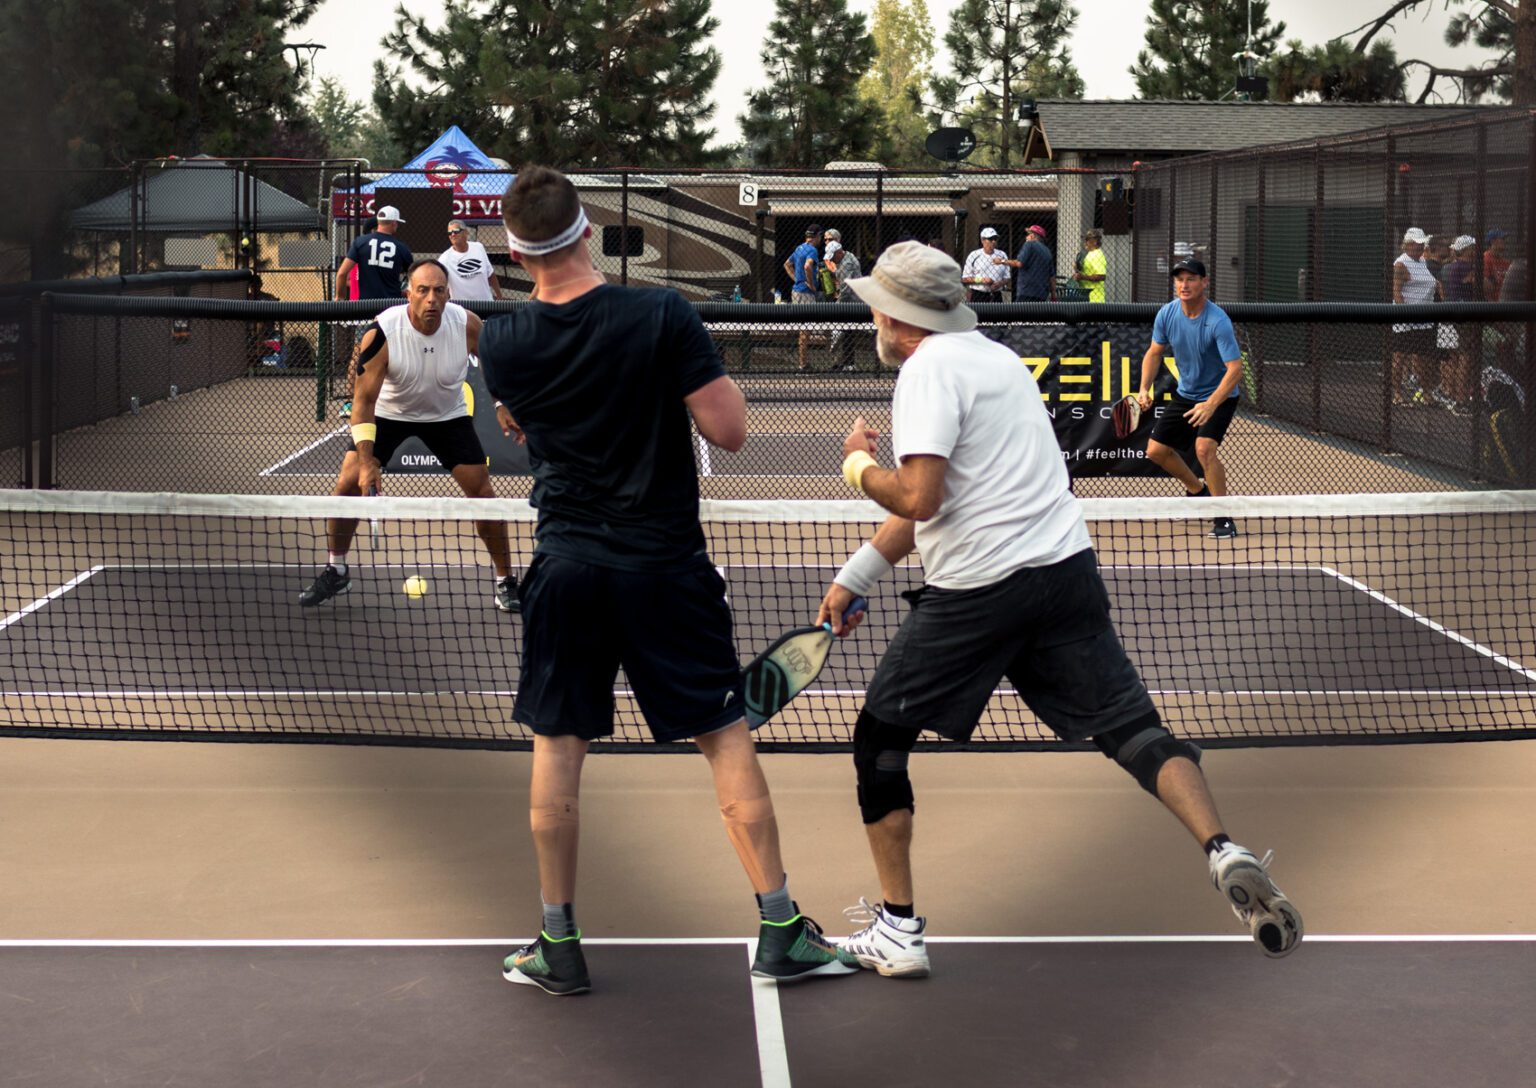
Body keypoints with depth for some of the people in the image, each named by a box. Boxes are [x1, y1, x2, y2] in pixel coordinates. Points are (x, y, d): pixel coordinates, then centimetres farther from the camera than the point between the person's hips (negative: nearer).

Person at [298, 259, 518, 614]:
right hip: (387, 412, -1)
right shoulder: (381, 333, -30)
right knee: (349, 482, -10)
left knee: (481, 489, -8)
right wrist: (366, 461, -33)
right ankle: (335, 571, 13)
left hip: (447, 415, 1)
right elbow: (364, 400, -26)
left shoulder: (467, 325, -25)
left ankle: (504, 581, 9)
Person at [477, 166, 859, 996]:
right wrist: (711, 374, 4)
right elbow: (729, 429, -12)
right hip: (665, 562, -2)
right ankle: (781, 932, 8)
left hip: (566, 564, 2)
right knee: (726, 739, 6)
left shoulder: (501, 345, -4)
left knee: (557, 747, 11)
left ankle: (558, 943, 15)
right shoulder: (662, 316, -14)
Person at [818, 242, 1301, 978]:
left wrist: (859, 464, 0)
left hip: (979, 588, -7)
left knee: (880, 738, 9)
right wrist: (853, 578, 28)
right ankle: (1224, 852, -22)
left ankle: (897, 929, 12)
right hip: (1066, 569, 7)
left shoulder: (929, 369, -7)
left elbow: (918, 499, -20)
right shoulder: (993, 357, 21)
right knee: (1129, 727, 2)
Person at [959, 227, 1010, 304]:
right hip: (978, 297, -3)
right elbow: (964, 279, 1)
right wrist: (981, 280, -14)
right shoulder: (973, 256, 1)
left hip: (996, 297, 3)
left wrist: (1000, 283, -10)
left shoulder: (1002, 256, 12)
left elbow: (1007, 278, 13)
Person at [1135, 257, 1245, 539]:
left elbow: (1235, 369, -32)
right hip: (1185, 394, 7)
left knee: (1204, 447, -28)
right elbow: (1154, 353, 6)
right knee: (1156, 450, 6)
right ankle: (1198, 491, 33)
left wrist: (1211, 405, -43)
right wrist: (1144, 388, -10)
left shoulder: (1218, 321, -28)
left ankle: (1224, 518, -14)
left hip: (1219, 396, -7)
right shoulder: (1167, 314, -10)